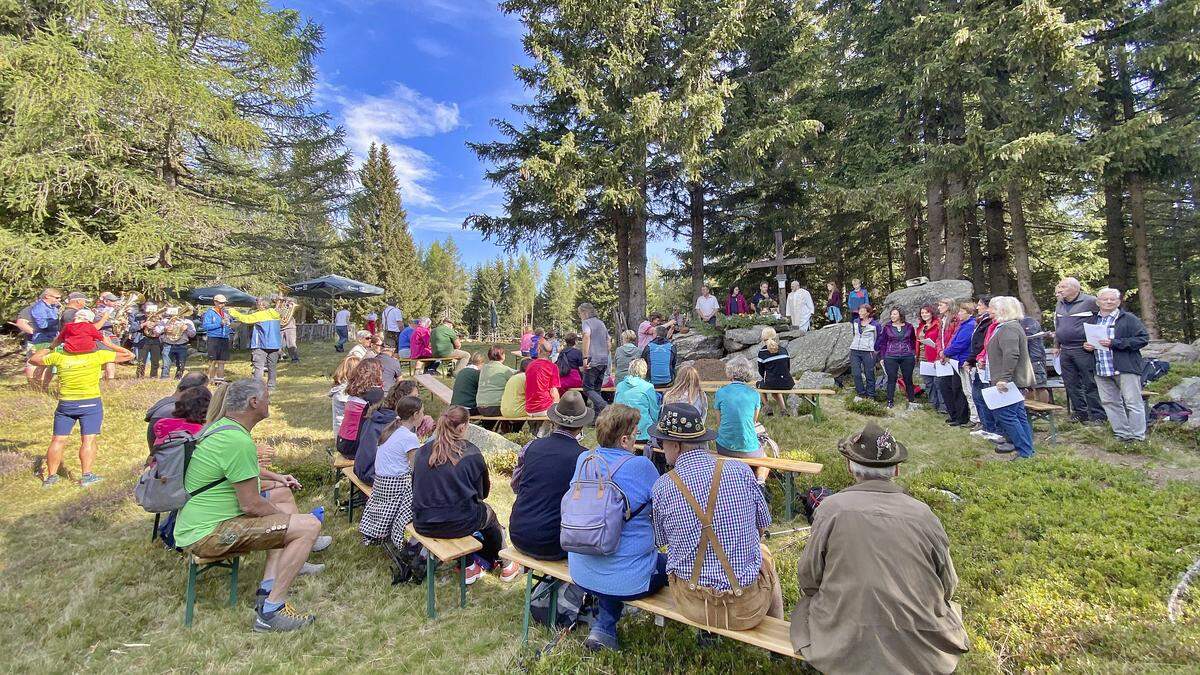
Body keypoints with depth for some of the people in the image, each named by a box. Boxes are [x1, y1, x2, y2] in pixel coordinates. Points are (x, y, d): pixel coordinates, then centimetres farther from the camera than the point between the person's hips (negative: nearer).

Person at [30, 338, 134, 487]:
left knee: (58, 440, 10)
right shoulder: (98, 355, -7)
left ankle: (50, 476, 16)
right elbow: (129, 355, -1)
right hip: (91, 403, -3)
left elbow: (33, 359, 17)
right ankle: (86, 476, -5)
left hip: (66, 404, 3)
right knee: (88, 440, -3)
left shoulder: (59, 356, 0)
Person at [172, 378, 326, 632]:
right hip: (206, 534, -11)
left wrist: (276, 477, 27)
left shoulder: (220, 426, 8)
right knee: (309, 525, -18)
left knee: (283, 492, 21)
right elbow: (251, 505, -22)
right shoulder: (239, 441, -25)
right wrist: (284, 514, -4)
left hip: (196, 521, 11)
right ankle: (271, 611, -10)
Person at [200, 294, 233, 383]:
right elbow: (205, 326, -13)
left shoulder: (226, 313, 15)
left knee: (222, 361, 8)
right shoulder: (210, 312, -3)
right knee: (213, 361, -2)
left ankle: (220, 379, 14)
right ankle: (211, 379, 5)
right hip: (213, 339, -5)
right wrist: (219, 324, -19)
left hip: (225, 339, 5)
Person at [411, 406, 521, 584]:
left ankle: (469, 565, 33)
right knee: (488, 514, 26)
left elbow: (417, 489, 12)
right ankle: (503, 564, 43)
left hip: (423, 525, 4)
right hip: (458, 524, -4)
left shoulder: (421, 452, 0)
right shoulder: (472, 454, -9)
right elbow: (483, 492, 3)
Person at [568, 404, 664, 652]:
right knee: (669, 560, 20)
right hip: (626, 580, -5)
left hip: (581, 574, 5)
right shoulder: (640, 466, -19)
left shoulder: (583, 460, -3)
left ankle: (603, 627, 24)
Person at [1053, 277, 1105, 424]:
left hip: (1084, 350, -6)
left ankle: (1097, 416, 7)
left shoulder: (1090, 302, -7)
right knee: (1071, 384, 12)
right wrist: (1057, 345, 21)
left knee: (1090, 384, -2)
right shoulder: (1059, 305, 13)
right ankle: (1080, 413, 23)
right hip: (1065, 351, 7)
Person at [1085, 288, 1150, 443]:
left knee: (1133, 403, -1)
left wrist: (1114, 343, -18)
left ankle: (1138, 437, 6)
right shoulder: (1092, 320, 15)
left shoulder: (1129, 319, -1)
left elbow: (1143, 339, -9)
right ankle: (1122, 434, 20)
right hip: (1101, 370, 6)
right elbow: (1087, 339, 29)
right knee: (1109, 402, 9)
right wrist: (1087, 346, 6)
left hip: (1126, 368, -6)